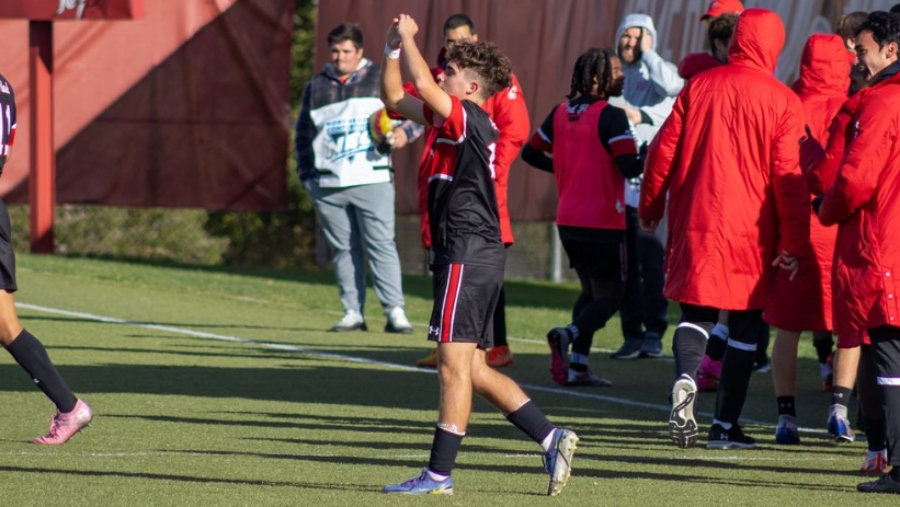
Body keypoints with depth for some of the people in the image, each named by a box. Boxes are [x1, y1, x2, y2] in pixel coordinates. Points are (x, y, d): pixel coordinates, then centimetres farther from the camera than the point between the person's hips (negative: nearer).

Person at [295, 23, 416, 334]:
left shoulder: (380, 80, 8)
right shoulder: (315, 87, 16)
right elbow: (303, 135, 20)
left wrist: (404, 131, -13)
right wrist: (307, 175, 13)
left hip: (372, 180, -3)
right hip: (328, 186, 3)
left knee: (382, 246, -9)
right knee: (343, 250, 4)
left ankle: (395, 312, -11)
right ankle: (353, 313, 7)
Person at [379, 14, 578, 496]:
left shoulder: (469, 121, -11)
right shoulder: (465, 126, 16)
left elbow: (424, 87, -28)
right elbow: (395, 99, 24)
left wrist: (408, 38, -13)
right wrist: (392, 49, 12)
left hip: (467, 255, -10)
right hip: (481, 254, 10)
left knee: (455, 365, -6)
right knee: (473, 369, 12)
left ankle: (439, 473, -4)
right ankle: (550, 438, 10)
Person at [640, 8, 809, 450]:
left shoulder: (698, 87, 2)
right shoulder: (782, 101, -6)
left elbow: (664, 149, 4)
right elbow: (788, 175, -8)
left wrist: (650, 208, 17)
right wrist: (792, 243, -4)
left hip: (696, 223, 2)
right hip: (751, 231, -2)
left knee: (697, 311, 12)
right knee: (745, 324, 10)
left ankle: (685, 378, -19)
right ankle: (726, 425, 9)